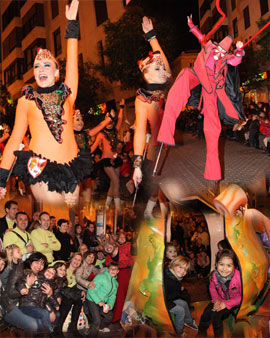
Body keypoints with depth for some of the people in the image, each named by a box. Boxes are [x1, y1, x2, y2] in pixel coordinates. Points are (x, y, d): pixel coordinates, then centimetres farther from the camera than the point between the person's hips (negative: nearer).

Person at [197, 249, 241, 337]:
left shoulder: (239, 277, -31)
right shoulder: (214, 275, -17)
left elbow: (242, 297, -20)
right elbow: (212, 288, 5)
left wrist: (226, 304, -23)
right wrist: (216, 300, -11)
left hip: (234, 302, -4)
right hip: (220, 300, 5)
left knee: (216, 314, -20)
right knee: (207, 311, -11)